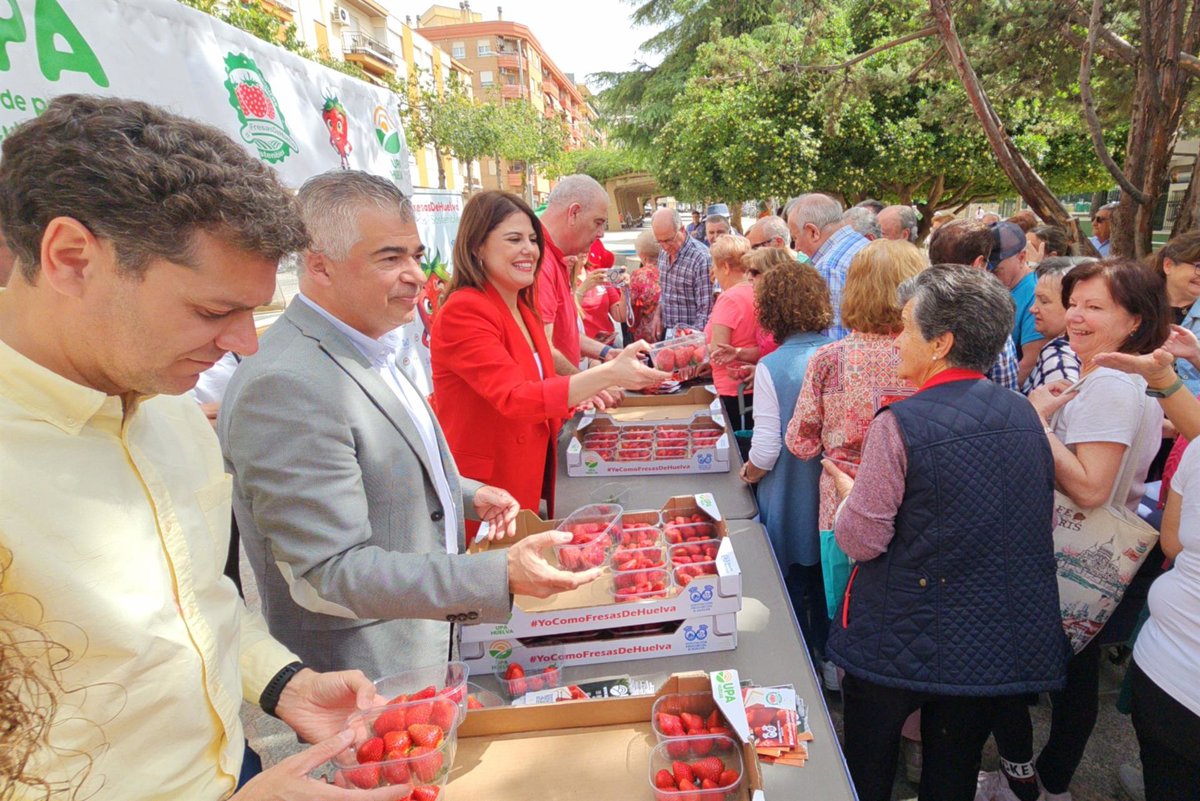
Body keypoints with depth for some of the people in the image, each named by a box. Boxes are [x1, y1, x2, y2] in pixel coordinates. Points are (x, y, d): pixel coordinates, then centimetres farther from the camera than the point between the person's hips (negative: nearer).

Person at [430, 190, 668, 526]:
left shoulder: (521, 308, 9)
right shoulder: (462, 312, -19)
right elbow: (515, 397, -30)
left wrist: (585, 392, -1)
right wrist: (608, 375, -37)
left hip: (531, 481, 8)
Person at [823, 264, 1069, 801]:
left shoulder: (900, 424, -21)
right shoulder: (1024, 415, -1)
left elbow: (860, 541, -18)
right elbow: (1044, 524, 10)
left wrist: (847, 491, 2)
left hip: (904, 641, -5)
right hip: (1005, 648, 6)